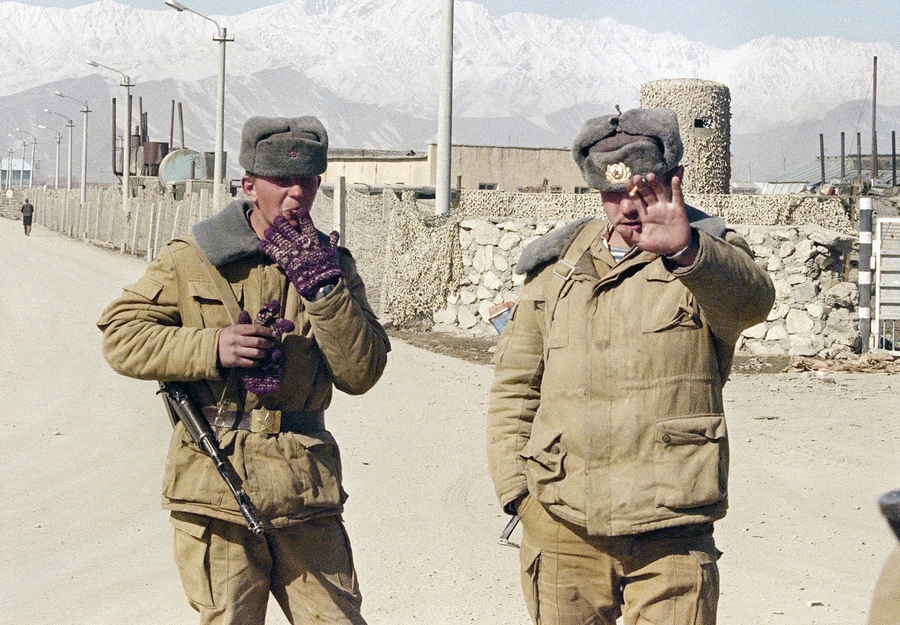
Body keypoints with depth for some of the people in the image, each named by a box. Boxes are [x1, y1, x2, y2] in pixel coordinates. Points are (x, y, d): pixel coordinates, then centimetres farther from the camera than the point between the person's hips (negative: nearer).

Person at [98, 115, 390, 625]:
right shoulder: (192, 260, 3)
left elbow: (361, 373, 1)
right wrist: (211, 348, -14)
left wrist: (323, 286, -11)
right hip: (216, 490, -2)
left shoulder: (332, 264, 10)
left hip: (307, 497, 2)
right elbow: (121, 335, 0)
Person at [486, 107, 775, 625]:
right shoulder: (557, 266, 13)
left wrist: (684, 248, -44)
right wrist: (517, 490, 7)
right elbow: (513, 386, 19)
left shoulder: (708, 263, 1)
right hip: (561, 531, 3)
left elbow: (751, 300, -25)